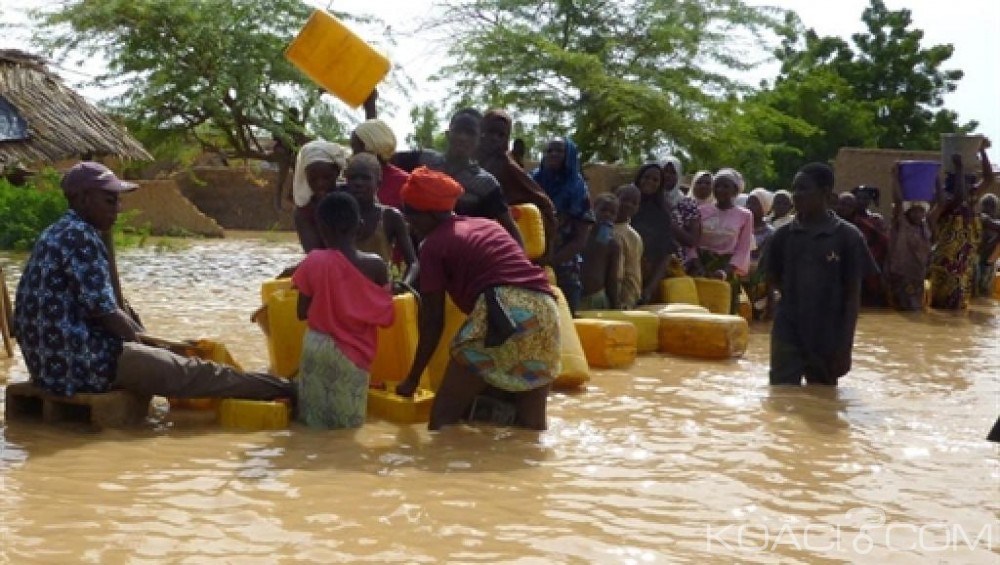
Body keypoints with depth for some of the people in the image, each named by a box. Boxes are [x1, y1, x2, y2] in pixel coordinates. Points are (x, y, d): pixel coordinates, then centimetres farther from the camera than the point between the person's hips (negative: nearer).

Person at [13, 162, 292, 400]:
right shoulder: (80, 235, -16)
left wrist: (144, 337, 18)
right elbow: (102, 310, -18)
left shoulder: (62, 233, 15)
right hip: (79, 361, -10)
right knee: (195, 372, -1)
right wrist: (143, 338, 1)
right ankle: (280, 389, 9)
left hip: (55, 357, 10)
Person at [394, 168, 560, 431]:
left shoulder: (433, 245, 10)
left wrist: (412, 379, 18)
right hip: (544, 312, 7)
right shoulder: (488, 226, 29)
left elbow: (433, 321, 9)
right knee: (530, 421, 11)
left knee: (445, 412, 3)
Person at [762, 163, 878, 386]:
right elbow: (773, 279, 16)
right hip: (787, 335, 1)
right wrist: (797, 294, 1)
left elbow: (853, 294, -4)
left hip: (828, 339, -1)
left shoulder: (847, 236, -4)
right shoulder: (784, 234, 2)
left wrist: (846, 345, -7)